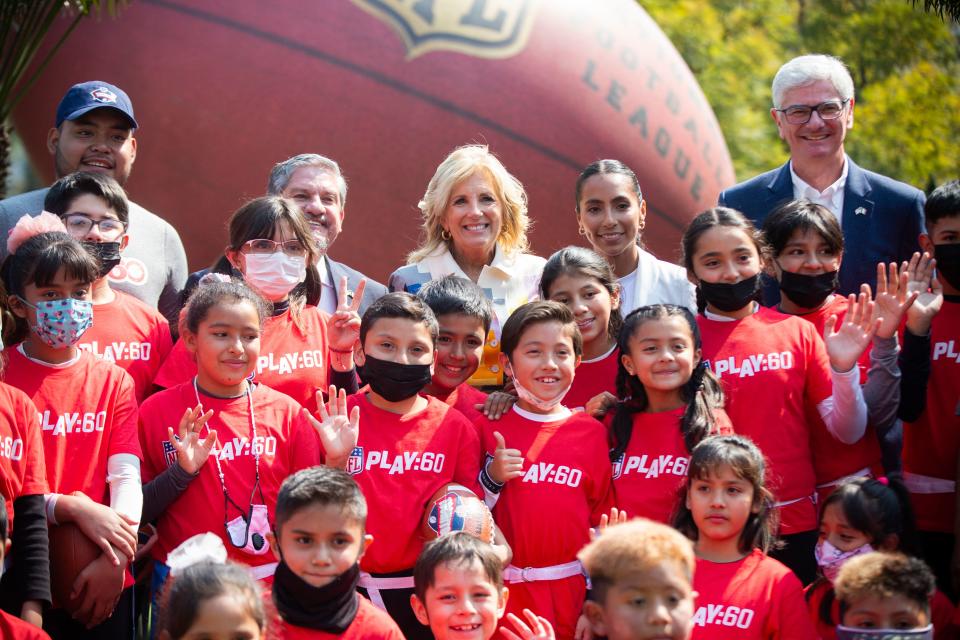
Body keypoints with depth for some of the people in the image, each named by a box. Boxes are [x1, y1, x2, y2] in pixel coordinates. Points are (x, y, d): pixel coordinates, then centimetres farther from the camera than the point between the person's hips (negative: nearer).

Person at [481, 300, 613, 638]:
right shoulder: (490, 427, 0)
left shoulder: (591, 433, 3)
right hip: (502, 589, -1)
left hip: (569, 590, 1)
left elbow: (601, 519, 7)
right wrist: (492, 478, -14)